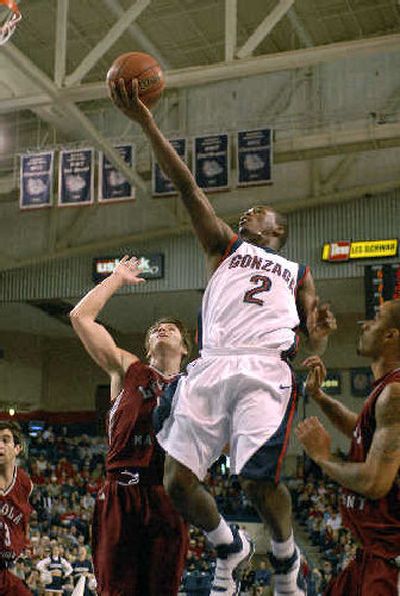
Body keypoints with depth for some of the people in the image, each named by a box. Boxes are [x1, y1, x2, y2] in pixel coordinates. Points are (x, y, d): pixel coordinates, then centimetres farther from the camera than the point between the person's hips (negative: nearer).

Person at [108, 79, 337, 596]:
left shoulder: (298, 273, 27)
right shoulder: (226, 246, 27)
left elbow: (314, 346, 20)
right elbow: (186, 185, 16)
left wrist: (319, 331, -5)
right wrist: (146, 122, 8)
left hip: (265, 370, -2)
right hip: (210, 368, 2)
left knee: (259, 480, -19)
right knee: (178, 481, -8)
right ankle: (230, 549, 22)